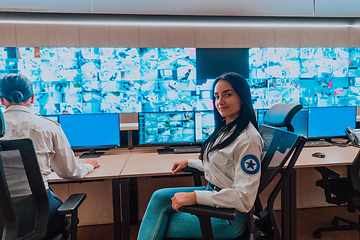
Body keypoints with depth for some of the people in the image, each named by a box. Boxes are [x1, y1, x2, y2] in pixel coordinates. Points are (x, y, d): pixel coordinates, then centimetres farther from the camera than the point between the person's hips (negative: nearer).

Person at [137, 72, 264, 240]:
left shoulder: (248, 139, -22)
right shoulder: (225, 128, 8)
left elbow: (244, 199, -25)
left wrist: (195, 197, -28)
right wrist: (189, 162, 17)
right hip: (213, 193, 8)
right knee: (160, 197, -9)